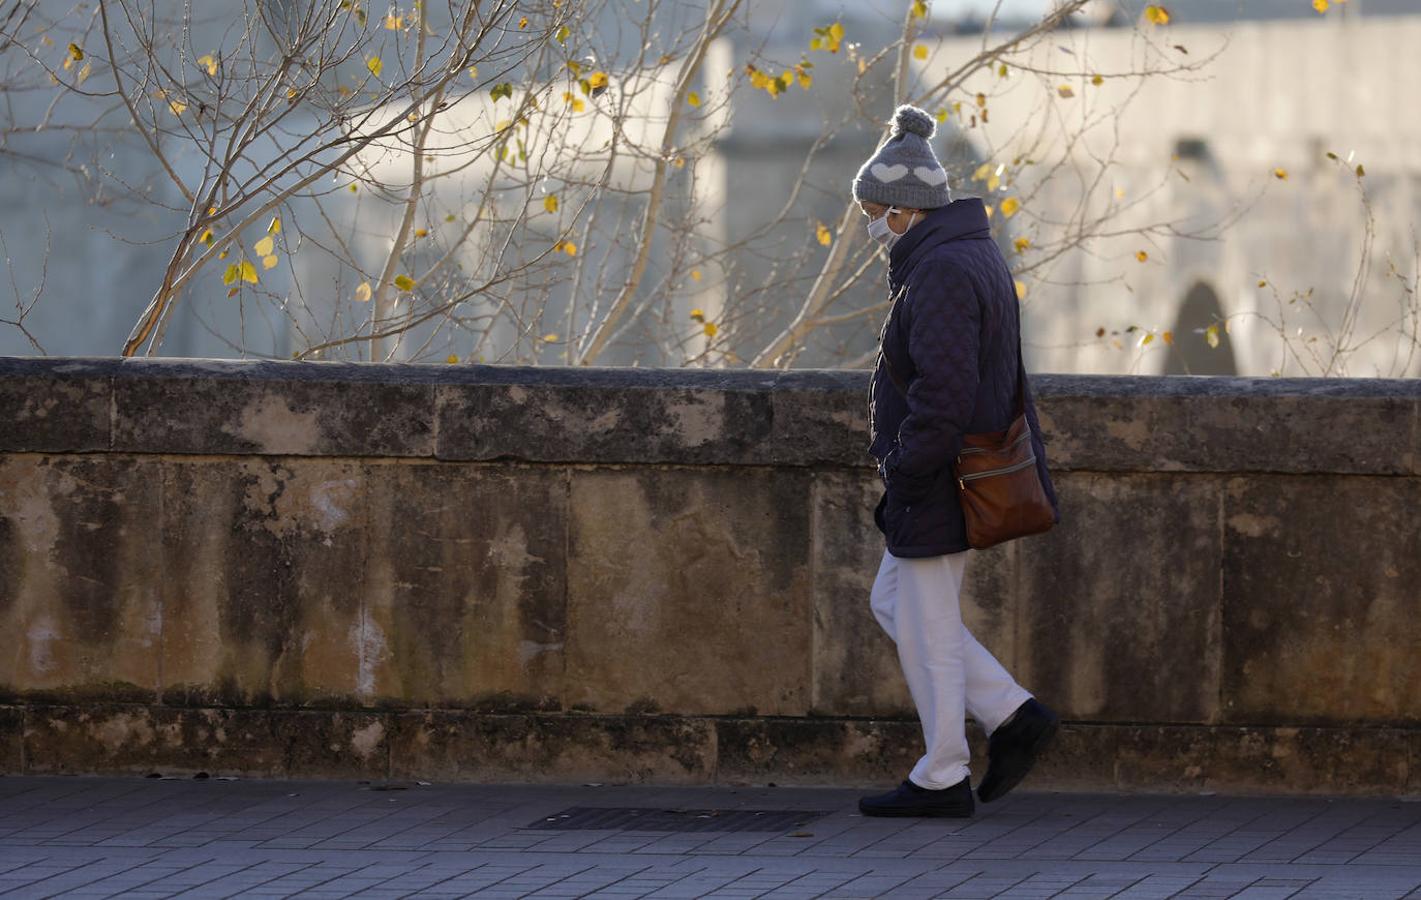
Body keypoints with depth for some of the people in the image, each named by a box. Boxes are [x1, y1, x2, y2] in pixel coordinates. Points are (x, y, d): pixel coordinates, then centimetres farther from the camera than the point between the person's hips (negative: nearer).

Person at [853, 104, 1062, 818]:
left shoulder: (940, 273, -21)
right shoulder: (975, 254, 13)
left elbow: (942, 392, -28)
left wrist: (903, 474, -17)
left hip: (936, 489, -11)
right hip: (961, 479, 11)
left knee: (928, 629, 1)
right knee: (892, 603, 19)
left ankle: (941, 780, 10)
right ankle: (1014, 715, 15)